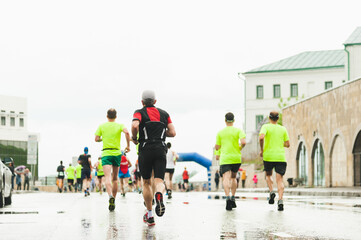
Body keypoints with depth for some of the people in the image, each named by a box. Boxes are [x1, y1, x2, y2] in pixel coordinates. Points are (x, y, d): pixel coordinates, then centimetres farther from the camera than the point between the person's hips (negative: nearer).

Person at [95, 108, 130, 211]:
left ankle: (110, 196, -43)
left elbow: (96, 139, 2)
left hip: (106, 153, -2)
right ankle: (112, 202, 19)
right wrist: (128, 145, -5)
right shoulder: (120, 125, 4)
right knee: (115, 178, 15)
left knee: (107, 177, -16)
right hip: (117, 153, 2)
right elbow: (126, 132, -15)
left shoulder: (102, 126, 5)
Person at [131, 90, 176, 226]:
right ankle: (159, 194, -41)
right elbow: (172, 132, 9)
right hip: (161, 149, 1)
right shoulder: (164, 114, 16)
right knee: (159, 180, -4)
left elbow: (135, 125, -16)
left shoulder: (139, 113, 5)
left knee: (146, 182, 13)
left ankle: (149, 215, 15)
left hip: (145, 150, -1)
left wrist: (134, 138, 2)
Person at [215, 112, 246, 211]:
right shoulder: (238, 130, 2)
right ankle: (233, 198, 15)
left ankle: (228, 197, -36)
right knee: (233, 177, 21)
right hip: (236, 158, 1)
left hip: (225, 158, -1)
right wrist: (240, 147, 9)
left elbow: (217, 147, 8)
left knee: (226, 179, -13)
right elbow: (243, 142, -13)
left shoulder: (220, 132, 6)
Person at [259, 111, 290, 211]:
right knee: (279, 179, -3)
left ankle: (271, 192, 1)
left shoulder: (266, 127, 1)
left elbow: (261, 137, -17)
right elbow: (287, 144, 10)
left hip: (268, 156, -1)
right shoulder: (283, 129, 10)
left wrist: (262, 150, -4)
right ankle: (280, 200, -21)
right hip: (281, 157, 1)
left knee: (268, 175, 24)